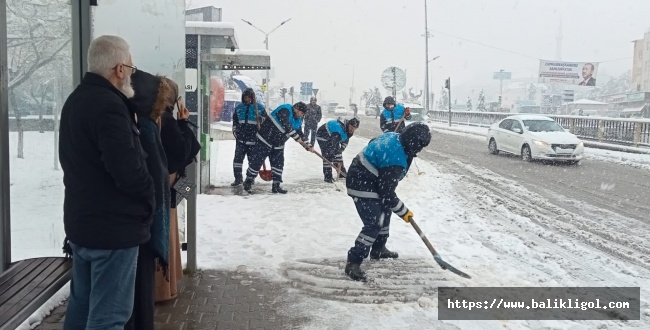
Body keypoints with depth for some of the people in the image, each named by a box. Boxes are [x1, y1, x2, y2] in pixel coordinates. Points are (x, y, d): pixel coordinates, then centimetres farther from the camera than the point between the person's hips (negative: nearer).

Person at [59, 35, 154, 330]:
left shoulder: (75, 101, 12)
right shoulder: (109, 105, -21)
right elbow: (128, 170, -26)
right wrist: (149, 199, -8)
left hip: (80, 220, 10)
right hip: (113, 227, -10)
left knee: (82, 303, 20)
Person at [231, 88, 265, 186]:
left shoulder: (259, 108, 1)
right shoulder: (239, 107, 10)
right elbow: (234, 120, 22)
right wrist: (235, 130, 10)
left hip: (253, 139, -2)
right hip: (240, 138, 2)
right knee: (238, 157, -3)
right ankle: (238, 178, 6)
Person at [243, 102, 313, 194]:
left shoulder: (297, 120, 6)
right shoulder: (285, 110, -22)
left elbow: (300, 133, 12)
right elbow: (286, 126, -31)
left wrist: (308, 146, 3)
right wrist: (296, 136, -24)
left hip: (278, 145, 8)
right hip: (265, 140, -8)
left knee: (278, 164, 5)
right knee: (256, 161, -3)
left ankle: (276, 186, 14)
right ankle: (248, 181, 14)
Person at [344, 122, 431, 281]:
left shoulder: (393, 136, -4)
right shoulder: (396, 161, -30)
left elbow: (372, 144, 17)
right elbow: (387, 193, -24)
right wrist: (403, 211, -10)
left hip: (361, 176, 11)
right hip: (363, 186, -11)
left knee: (384, 211, 23)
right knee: (374, 224, -15)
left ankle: (378, 249, 39)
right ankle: (353, 263, -12)